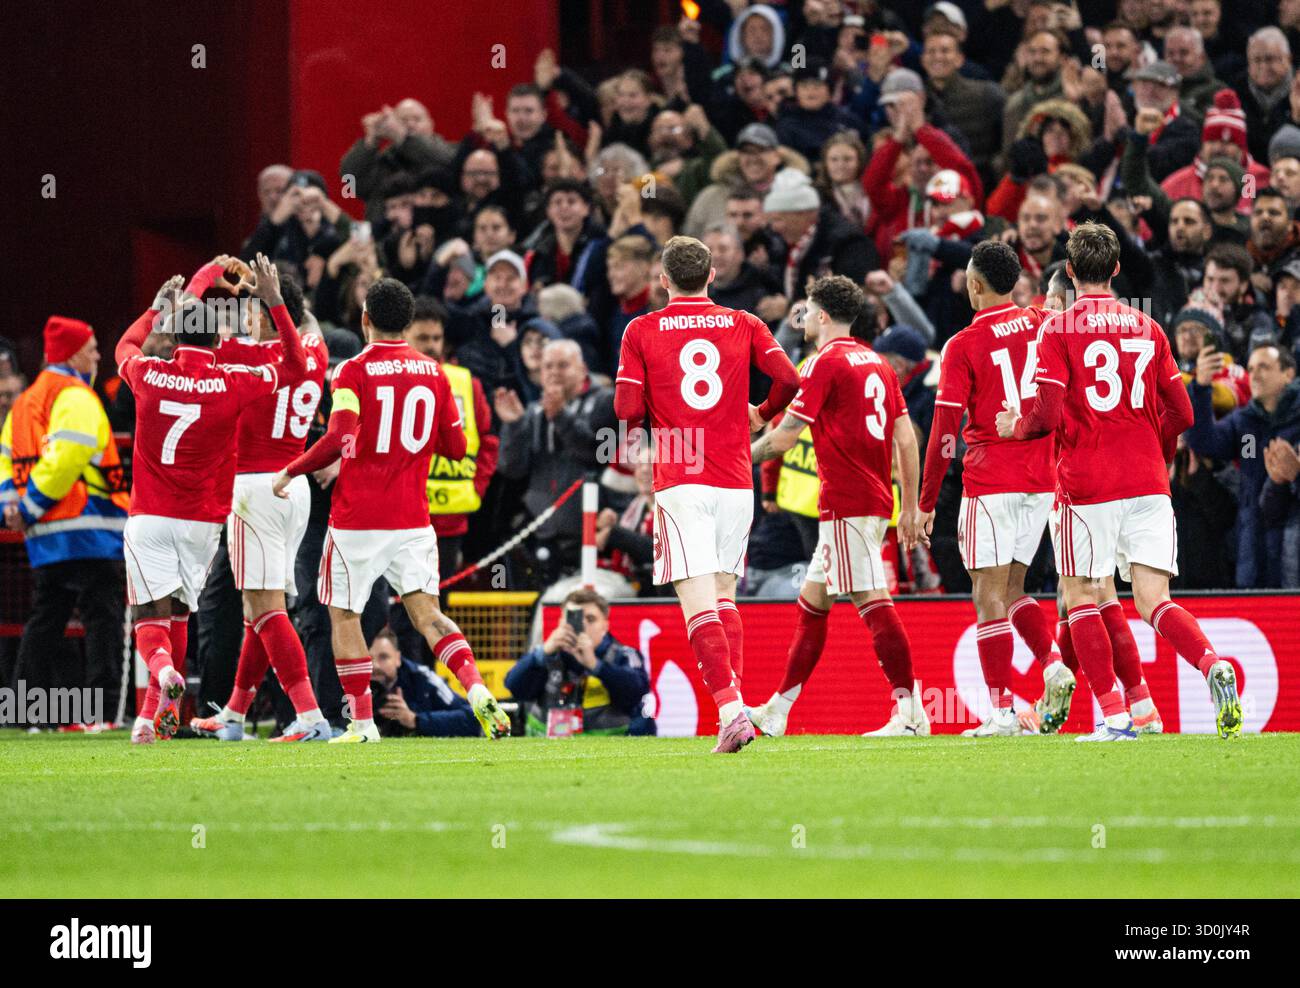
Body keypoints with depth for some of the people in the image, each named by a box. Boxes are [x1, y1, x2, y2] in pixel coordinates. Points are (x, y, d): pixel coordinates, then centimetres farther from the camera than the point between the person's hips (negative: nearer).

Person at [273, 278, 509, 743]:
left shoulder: (355, 371, -9)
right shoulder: (433, 373, 6)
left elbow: (339, 438, -21)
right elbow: (455, 446, 10)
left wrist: (290, 472, -8)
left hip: (357, 518, -4)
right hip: (412, 520, 4)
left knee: (344, 617, 9)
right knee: (426, 612, 1)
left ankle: (362, 721, 9)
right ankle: (479, 694, -20)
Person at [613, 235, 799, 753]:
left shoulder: (641, 331, 2)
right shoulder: (744, 325, 9)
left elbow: (627, 408, -4)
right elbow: (788, 379, -2)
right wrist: (762, 413, 18)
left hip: (679, 482, -3)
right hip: (736, 481, 3)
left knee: (698, 600, -9)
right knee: (724, 593, 18)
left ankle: (730, 710, -23)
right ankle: (735, 699, 11)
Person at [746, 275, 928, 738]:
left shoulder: (827, 362, -9)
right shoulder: (877, 362, 16)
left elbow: (786, 435, -10)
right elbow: (905, 439, 15)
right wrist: (910, 508, 18)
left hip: (846, 504, -9)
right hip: (877, 502, 9)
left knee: (874, 603, -12)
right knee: (811, 603, 15)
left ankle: (910, 711, -18)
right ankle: (777, 712, 20)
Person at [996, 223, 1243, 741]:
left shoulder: (1058, 329, -4)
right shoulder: (1147, 329, 11)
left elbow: (1046, 415, -11)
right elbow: (1180, 412, 11)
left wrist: (1014, 426, 10)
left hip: (1086, 484, -4)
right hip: (1147, 484, 4)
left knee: (1082, 597, 7)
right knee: (1154, 601, 1)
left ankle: (1114, 716, -1)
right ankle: (1213, 666, -26)